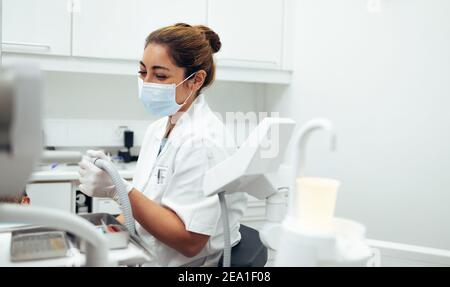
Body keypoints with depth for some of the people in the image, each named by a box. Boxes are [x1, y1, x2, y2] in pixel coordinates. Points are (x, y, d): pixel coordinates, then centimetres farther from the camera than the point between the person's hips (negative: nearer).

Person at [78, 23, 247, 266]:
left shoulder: (204, 141, -19)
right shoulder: (157, 129, 6)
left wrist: (119, 189, -25)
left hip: (190, 263, -7)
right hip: (144, 256, 7)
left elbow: (189, 241, -21)